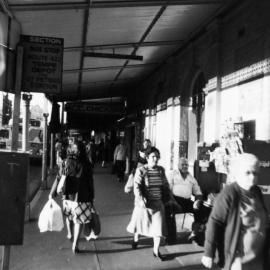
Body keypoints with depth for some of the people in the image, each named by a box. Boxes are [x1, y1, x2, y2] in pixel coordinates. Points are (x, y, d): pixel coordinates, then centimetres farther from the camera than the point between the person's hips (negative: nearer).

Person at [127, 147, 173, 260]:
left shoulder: (161, 170, 2)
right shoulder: (141, 170, -11)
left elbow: (165, 185, 13)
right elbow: (136, 186, -15)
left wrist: (168, 197, 11)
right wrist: (141, 199, -24)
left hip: (158, 203, 3)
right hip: (144, 203, -2)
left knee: (158, 226, -2)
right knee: (140, 222, 17)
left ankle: (156, 250, 12)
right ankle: (135, 239, 48)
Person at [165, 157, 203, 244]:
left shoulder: (191, 178, 23)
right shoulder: (172, 174, 10)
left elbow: (198, 192, 20)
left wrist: (197, 200, -1)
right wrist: (172, 200, -17)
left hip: (187, 201, 4)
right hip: (175, 199, -4)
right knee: (170, 209, -34)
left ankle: (194, 232, -7)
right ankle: (172, 237, -23)